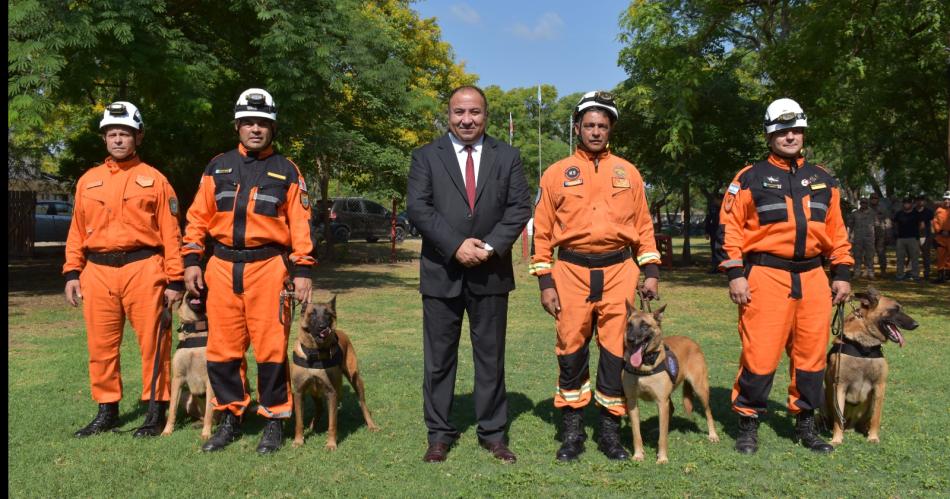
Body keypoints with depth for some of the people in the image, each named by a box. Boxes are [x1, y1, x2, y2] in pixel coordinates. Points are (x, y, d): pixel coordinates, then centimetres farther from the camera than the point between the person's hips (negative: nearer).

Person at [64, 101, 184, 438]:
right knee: (101, 345, 8)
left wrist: (175, 280, -5)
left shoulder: (153, 179, 4)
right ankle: (107, 410, 21)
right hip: (98, 271, 4)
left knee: (152, 342, -1)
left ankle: (155, 412, 9)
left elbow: (170, 232, 0)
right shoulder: (88, 181, 15)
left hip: (143, 269, -4)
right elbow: (77, 230, 16)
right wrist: (72, 272, 6)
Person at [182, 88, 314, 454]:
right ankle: (230, 417, 20)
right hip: (222, 267, 3)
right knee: (222, 347, 6)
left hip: (268, 266, -3)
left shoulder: (286, 171, 7)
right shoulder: (218, 168, 14)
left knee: (271, 347, -2)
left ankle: (274, 420, 11)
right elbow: (198, 216, 13)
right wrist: (191, 260, 4)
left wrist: (302, 270, -4)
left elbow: (300, 224, 2)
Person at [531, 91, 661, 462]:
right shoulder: (556, 173, 6)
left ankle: (610, 431, 17)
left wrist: (651, 272, 4)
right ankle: (572, 431, 16)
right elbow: (543, 230, 4)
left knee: (617, 351, 3)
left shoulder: (628, 172, 12)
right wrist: (545, 282, -2)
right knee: (571, 351, 3)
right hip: (572, 271, -1)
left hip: (619, 270, 1)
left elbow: (643, 225, 13)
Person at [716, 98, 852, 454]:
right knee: (760, 354, -6)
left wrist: (842, 273, 12)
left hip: (813, 277, 5)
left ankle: (805, 423, 24)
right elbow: (731, 227, -4)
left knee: (811, 354, 9)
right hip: (766, 276, -5)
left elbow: (836, 230, 18)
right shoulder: (750, 178, 1)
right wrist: (735, 274, -10)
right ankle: (747, 424, 9)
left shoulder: (823, 180, 15)